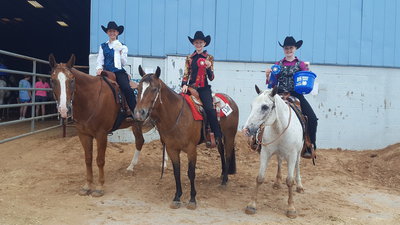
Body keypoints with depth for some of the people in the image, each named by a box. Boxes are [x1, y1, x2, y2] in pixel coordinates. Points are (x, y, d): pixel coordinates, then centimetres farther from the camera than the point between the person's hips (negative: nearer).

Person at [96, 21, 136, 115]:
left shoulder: (122, 47, 11)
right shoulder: (103, 46, 16)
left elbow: (124, 63, 7)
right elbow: (100, 61, 13)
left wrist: (120, 52, -7)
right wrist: (99, 68, -7)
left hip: (119, 72, -2)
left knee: (127, 89, -27)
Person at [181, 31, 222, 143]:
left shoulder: (209, 58, 7)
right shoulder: (189, 58, 12)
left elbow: (211, 77, 3)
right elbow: (186, 74, 10)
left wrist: (208, 68, -15)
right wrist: (184, 85, -8)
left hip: (204, 88, -3)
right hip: (191, 87, 3)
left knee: (209, 108, -23)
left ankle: (217, 136, -15)